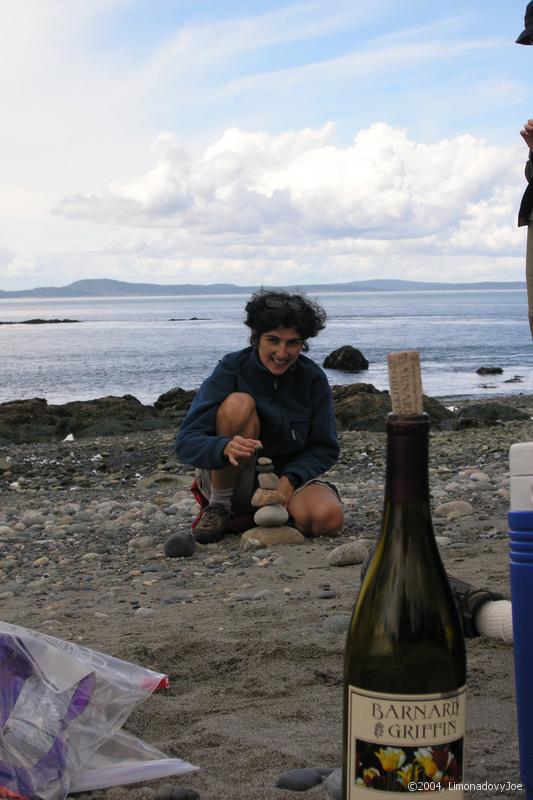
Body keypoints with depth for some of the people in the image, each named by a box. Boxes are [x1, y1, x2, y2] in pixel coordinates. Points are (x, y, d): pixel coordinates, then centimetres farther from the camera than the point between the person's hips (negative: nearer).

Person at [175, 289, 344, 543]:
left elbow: (325, 448, -2)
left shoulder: (313, 379, -8)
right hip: (234, 479, -2)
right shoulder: (231, 370, -14)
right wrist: (226, 447, -44)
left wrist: (289, 480, -22)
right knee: (239, 403, -28)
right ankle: (218, 508, -15)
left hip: (289, 474, 2)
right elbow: (186, 442, -22)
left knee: (327, 519, -31)